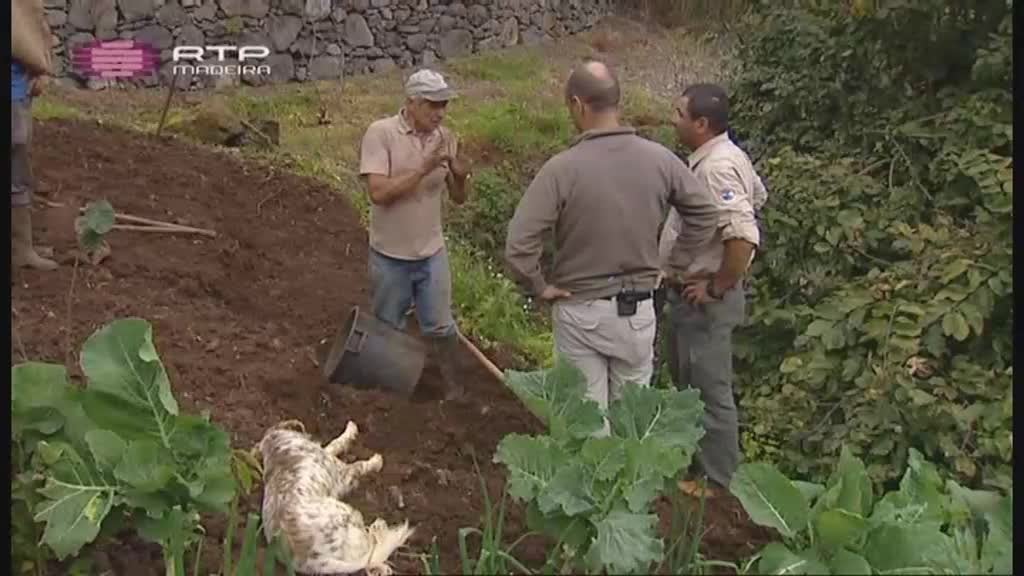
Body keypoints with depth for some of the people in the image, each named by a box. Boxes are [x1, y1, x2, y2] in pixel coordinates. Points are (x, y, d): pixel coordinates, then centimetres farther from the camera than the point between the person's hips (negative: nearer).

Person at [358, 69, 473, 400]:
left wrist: (461, 176, -20)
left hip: (431, 253, 2)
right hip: (389, 255, -2)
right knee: (388, 327, 16)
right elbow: (379, 192, -26)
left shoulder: (445, 138, -4)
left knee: (440, 326, 11)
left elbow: (458, 198, 2)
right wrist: (424, 168, -30)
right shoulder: (380, 133, -17)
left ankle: (452, 385, 30)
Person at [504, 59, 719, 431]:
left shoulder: (562, 168, -19)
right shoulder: (659, 159, -7)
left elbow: (518, 245, -22)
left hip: (580, 311, -3)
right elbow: (705, 214, 5)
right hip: (639, 309, 3)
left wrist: (539, 287, -6)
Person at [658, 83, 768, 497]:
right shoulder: (718, 156, 6)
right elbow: (757, 196, 23)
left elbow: (744, 237, -35)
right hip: (687, 294, 11)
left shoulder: (717, 167, -25)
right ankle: (691, 456, 40)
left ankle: (718, 479, 17)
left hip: (704, 300, -11)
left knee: (710, 388, 3)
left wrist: (719, 287, -23)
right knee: (685, 381, 23)